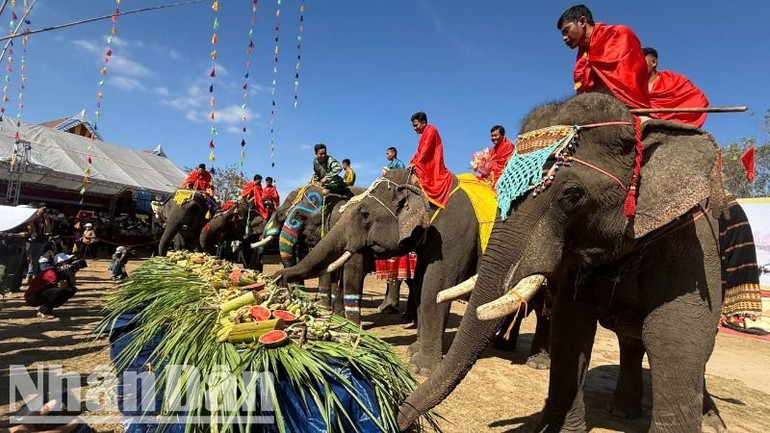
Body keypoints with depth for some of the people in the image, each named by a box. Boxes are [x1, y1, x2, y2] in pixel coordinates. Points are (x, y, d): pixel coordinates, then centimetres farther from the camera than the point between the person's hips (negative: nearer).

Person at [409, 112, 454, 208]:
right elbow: (420, 152, 19)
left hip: (433, 167, -10)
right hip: (426, 167, 10)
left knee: (415, 175, -25)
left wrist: (416, 163, -19)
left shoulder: (431, 130, -2)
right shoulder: (425, 134, 25)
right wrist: (412, 163, 5)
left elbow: (426, 150, -14)